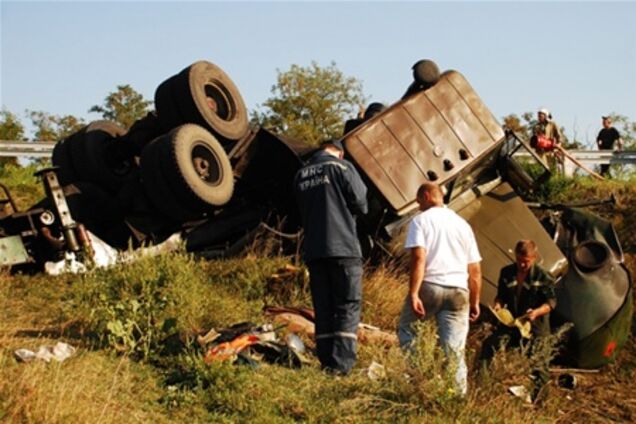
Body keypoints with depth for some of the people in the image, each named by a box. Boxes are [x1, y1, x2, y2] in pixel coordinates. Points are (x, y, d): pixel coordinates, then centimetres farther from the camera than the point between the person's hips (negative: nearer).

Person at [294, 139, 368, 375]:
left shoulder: (301, 175, 15)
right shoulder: (341, 166, -2)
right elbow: (360, 203, -5)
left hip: (313, 250, 5)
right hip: (343, 247, -5)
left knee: (323, 309, 8)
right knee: (348, 307, -4)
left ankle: (326, 363, 4)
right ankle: (342, 364, -13)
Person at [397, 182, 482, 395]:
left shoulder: (421, 220, 4)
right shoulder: (463, 224, 20)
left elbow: (418, 258, -12)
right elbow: (475, 270, 17)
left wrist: (413, 294, -17)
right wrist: (474, 302, 20)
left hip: (430, 286, -4)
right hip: (459, 290, 4)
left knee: (406, 329, 16)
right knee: (454, 349, 4)